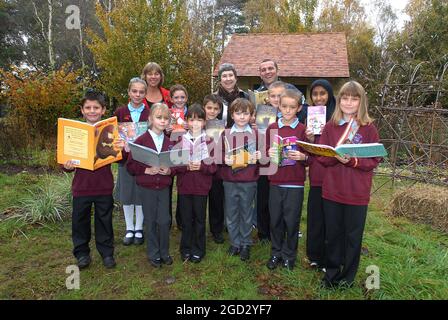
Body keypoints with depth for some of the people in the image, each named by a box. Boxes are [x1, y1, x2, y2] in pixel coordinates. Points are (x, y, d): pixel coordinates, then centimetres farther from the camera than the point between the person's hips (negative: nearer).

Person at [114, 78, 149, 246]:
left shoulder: (150, 113, -1)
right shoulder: (120, 112, 2)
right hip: (125, 158, 1)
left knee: (141, 194, 8)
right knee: (126, 194, 10)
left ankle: (139, 229, 24)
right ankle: (129, 229, 26)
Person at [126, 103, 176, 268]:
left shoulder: (170, 142, 4)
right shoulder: (140, 140, -7)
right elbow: (131, 166, -7)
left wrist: (169, 171, -12)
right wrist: (147, 170, -20)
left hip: (164, 187, 3)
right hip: (147, 187, -2)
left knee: (164, 221, 6)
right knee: (150, 221, 9)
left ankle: (164, 252, 26)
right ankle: (153, 254, 25)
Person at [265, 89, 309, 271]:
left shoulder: (303, 130, -1)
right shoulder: (272, 128, 5)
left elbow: (310, 157, 1)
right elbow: (265, 153, 12)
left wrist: (303, 157, -19)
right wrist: (269, 154, -10)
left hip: (295, 183, -2)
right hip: (275, 182, 2)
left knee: (291, 221, 5)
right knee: (275, 220, 9)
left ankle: (289, 255, 25)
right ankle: (275, 254, 28)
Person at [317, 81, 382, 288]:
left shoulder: (369, 128, -4)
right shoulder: (330, 126, 2)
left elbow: (374, 161, -6)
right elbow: (321, 157, -1)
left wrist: (353, 160, -22)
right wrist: (336, 157, -21)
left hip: (357, 192, -2)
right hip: (332, 190, 2)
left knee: (353, 236, 11)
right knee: (332, 233, 14)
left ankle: (348, 275, 31)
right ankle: (332, 272, 33)